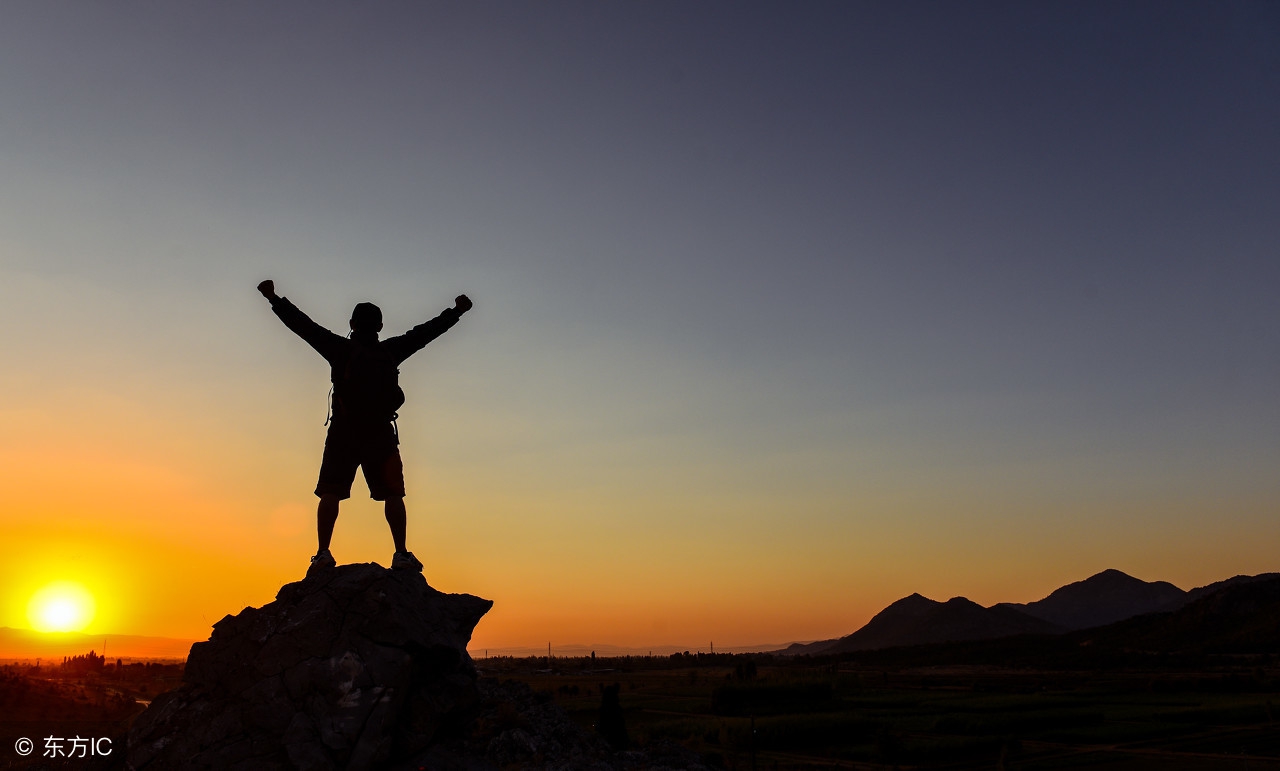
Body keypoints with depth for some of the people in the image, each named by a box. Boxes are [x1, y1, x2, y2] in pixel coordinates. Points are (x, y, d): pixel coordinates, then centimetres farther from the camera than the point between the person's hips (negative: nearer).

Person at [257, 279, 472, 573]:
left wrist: (274, 298, 16)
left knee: (330, 494, 3)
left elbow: (304, 325, 6)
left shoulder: (340, 349, 2)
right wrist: (457, 310, 25)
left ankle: (323, 554, -5)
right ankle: (401, 554, -1)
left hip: (343, 434, 0)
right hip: (380, 435, 1)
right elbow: (426, 331, 14)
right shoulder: (391, 351, 5)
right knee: (393, 494, 4)